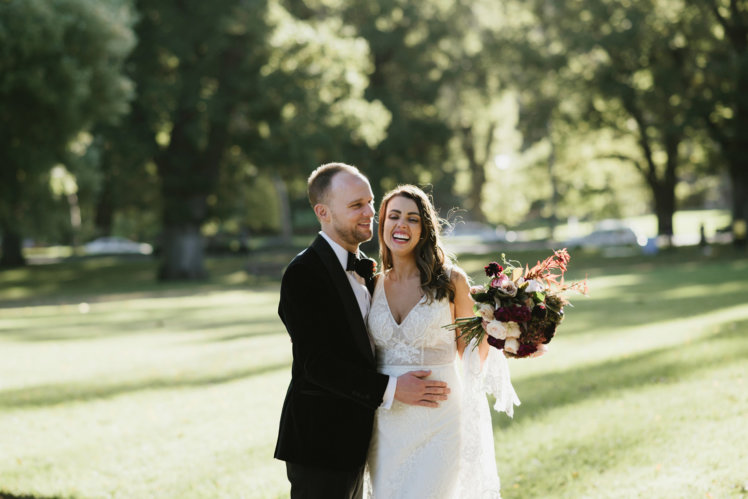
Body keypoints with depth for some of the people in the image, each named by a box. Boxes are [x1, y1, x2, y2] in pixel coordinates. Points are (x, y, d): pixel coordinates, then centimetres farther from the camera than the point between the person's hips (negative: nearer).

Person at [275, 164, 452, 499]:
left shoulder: (364, 267, 11)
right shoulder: (303, 274, -17)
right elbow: (317, 363, -22)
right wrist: (390, 389, -24)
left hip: (354, 442, 9)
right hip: (320, 445, -9)